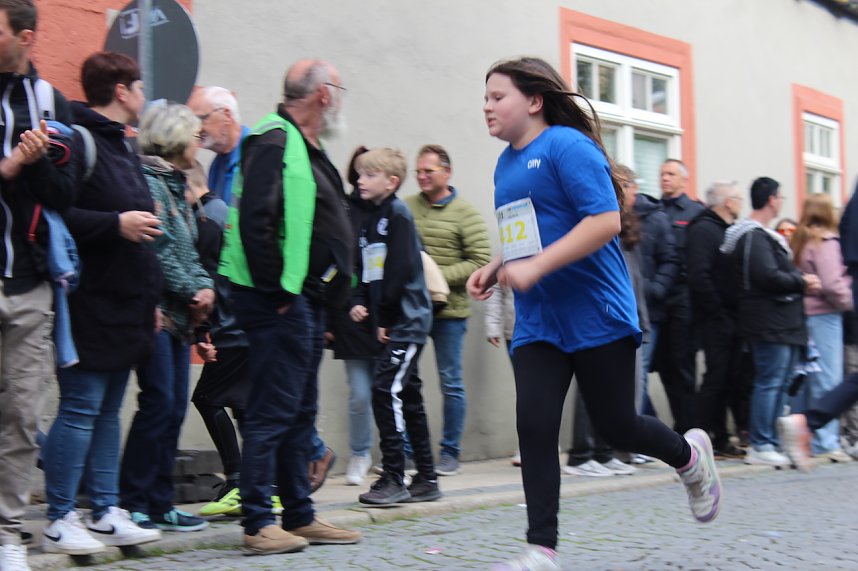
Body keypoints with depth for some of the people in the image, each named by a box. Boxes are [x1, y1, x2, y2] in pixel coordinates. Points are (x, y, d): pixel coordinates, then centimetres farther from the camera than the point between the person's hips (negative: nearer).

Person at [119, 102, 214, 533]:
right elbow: (157, 251, -18)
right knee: (158, 404, -8)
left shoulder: (176, 186, 18)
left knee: (174, 408, 9)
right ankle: (132, 503, 0)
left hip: (179, 314, 9)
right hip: (156, 309, -9)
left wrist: (206, 287, -1)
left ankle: (160, 504, 15)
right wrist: (193, 291, -12)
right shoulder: (147, 182, -10)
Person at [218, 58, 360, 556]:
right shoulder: (275, 140, -13)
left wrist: (327, 294, 16)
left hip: (307, 300, 11)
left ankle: (300, 516, 23)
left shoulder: (307, 147, 19)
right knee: (273, 412, -6)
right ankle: (259, 524, 1)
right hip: (279, 302, -11)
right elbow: (254, 220, -24)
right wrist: (277, 291, -21)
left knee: (301, 413, 15)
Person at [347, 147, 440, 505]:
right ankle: (426, 479, 18)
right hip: (391, 323, 9)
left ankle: (393, 478, -7)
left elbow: (400, 269, -17)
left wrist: (383, 317, -15)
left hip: (407, 319, -9)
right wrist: (359, 303, -1)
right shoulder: (369, 220, 16)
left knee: (386, 390, -13)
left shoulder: (398, 214, -9)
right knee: (408, 398, 11)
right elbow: (365, 271, 18)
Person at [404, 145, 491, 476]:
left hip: (448, 311, -3)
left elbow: (481, 262, -8)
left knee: (451, 383, 6)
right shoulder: (406, 208, 5)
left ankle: (450, 453, 17)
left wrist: (439, 276, -16)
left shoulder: (465, 213, -3)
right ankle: (402, 452, 16)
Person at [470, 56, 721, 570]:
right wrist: (493, 270, 9)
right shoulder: (507, 164, 14)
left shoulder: (567, 146, -12)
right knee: (534, 427, -5)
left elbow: (606, 220, -22)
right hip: (537, 321, 7)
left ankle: (690, 455, 34)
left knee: (616, 426, 3)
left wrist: (535, 267, -26)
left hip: (595, 313, -7)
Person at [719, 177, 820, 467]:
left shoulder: (763, 235, 19)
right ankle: (761, 446, -3)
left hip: (782, 323, 11)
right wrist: (802, 282, -11)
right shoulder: (754, 236, -16)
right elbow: (768, 277, -24)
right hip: (770, 323, -11)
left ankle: (770, 441, 20)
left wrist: (799, 280, 3)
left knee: (779, 383, 14)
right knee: (769, 383, -8)